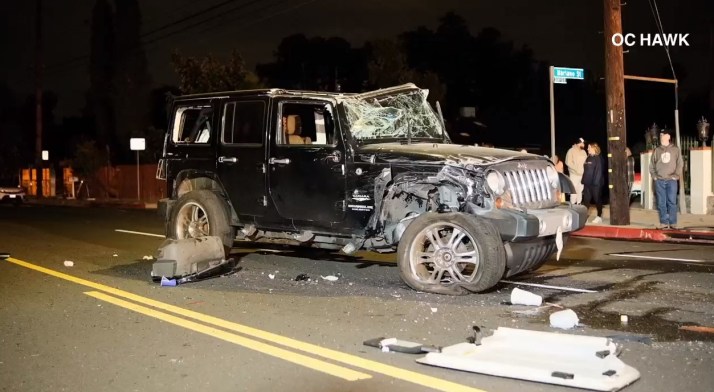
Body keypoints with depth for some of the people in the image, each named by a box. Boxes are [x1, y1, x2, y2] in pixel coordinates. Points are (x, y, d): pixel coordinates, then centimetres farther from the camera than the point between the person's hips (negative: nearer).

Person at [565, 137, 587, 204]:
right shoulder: (571, 151, -6)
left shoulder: (583, 152, 15)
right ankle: (573, 204, -6)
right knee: (574, 190, -8)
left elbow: (586, 161, 20)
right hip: (574, 174, -6)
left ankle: (579, 204, 17)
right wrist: (576, 169, -16)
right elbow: (568, 162, -12)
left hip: (582, 174, 6)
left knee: (580, 190, 10)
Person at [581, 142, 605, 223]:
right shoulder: (588, 158, 14)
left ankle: (599, 216, 11)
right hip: (587, 183, 7)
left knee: (597, 199, 2)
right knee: (586, 200, 7)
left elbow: (599, 171, -15)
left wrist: (596, 182, -20)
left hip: (595, 183, -7)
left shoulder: (598, 158, -9)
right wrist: (583, 181, 11)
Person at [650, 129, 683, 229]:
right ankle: (664, 222, 6)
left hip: (671, 180, -2)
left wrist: (676, 175, -7)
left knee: (672, 202, -3)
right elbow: (652, 165, 11)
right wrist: (654, 176, 0)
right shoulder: (657, 150, 9)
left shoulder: (675, 149, 4)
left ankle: (673, 223, 1)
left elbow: (680, 164, 2)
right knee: (661, 202, 1)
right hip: (659, 180, 2)